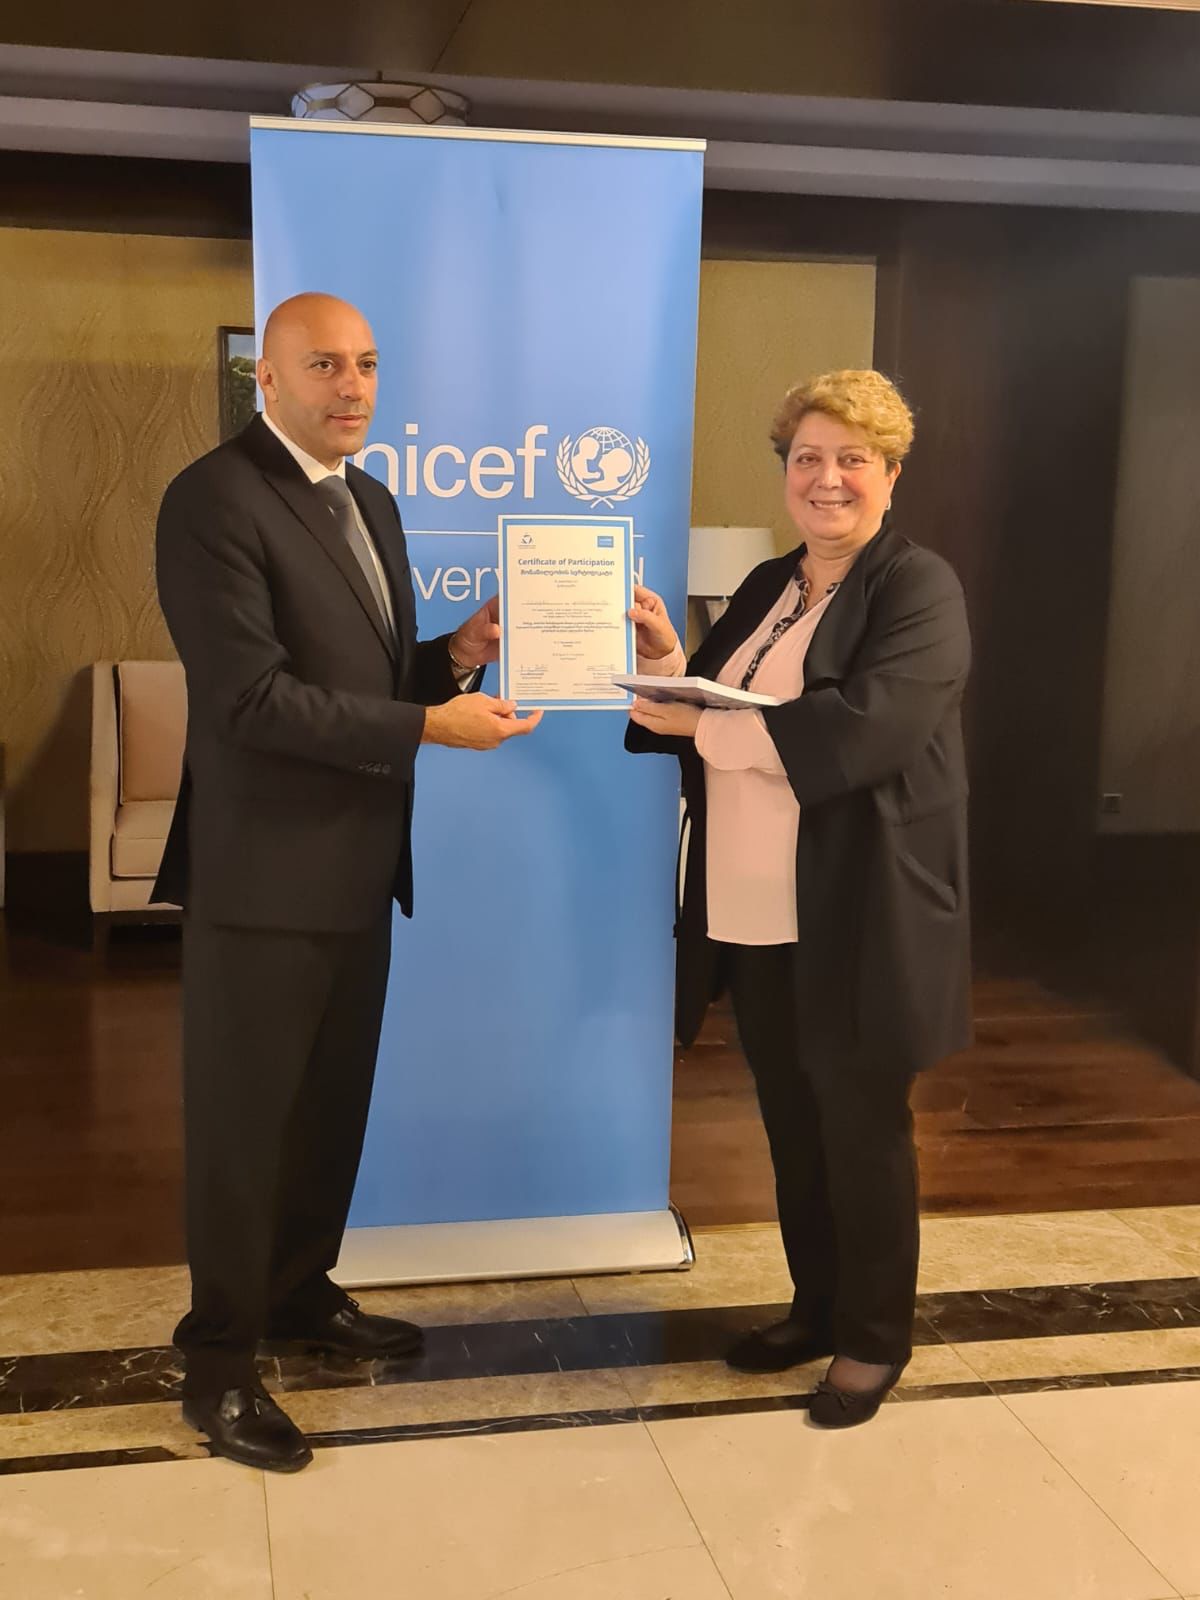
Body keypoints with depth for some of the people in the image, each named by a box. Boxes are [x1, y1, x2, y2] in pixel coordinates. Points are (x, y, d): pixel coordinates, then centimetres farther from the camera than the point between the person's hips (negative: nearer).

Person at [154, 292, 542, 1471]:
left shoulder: (370, 501, 13)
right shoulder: (215, 499, -16)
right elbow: (253, 697, -24)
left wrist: (456, 657, -3)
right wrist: (430, 726, -23)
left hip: (356, 868, 8)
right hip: (264, 876, -8)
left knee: (333, 1107, 20)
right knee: (243, 1125, 4)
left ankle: (301, 1296, 39)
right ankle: (218, 1363, 20)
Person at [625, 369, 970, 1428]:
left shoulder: (920, 590, -10)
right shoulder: (766, 589, 14)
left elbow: (863, 727, -25)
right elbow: (712, 715, 14)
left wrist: (699, 721, -22)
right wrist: (669, 664, -6)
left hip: (859, 920, -7)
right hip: (756, 918, 7)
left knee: (862, 1130, 6)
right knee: (792, 1128, 17)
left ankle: (875, 1337, 24)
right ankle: (816, 1309, 34)